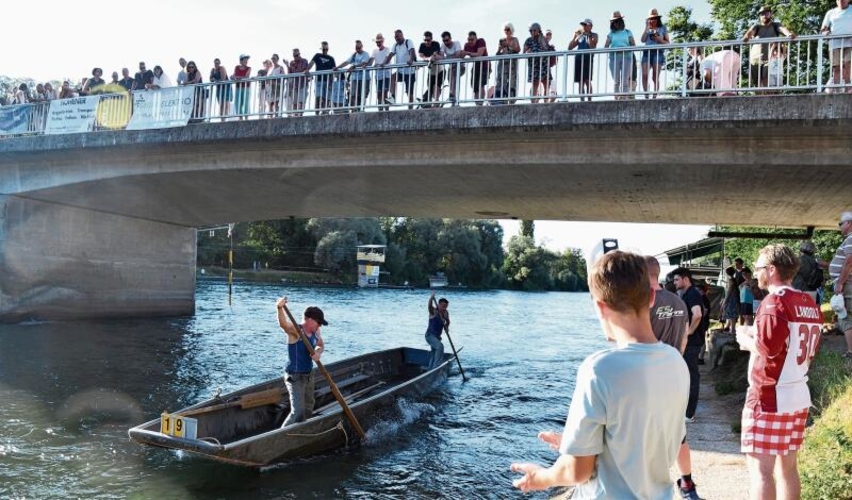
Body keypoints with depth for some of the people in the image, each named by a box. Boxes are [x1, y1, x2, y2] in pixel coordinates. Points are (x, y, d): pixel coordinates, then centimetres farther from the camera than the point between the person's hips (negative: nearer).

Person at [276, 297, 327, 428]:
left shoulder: (315, 331, 0)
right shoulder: (296, 331, -23)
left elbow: (321, 345, 12)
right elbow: (283, 323, -42)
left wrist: (318, 352, -15)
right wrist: (280, 308, -64)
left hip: (309, 375, 9)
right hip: (295, 377, -9)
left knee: (308, 407, 23)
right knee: (298, 412, -15)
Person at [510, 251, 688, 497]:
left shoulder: (600, 369, -26)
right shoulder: (676, 362, -7)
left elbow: (577, 470, -19)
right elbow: (635, 439, 5)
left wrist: (543, 477, 1)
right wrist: (577, 443, 14)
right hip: (658, 493, 6)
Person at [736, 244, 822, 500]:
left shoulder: (775, 302, -16)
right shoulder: (810, 304, 11)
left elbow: (766, 352, -24)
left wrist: (746, 339, -5)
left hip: (769, 398, -9)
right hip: (798, 396, 9)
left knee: (760, 467, -3)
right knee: (787, 465, 16)